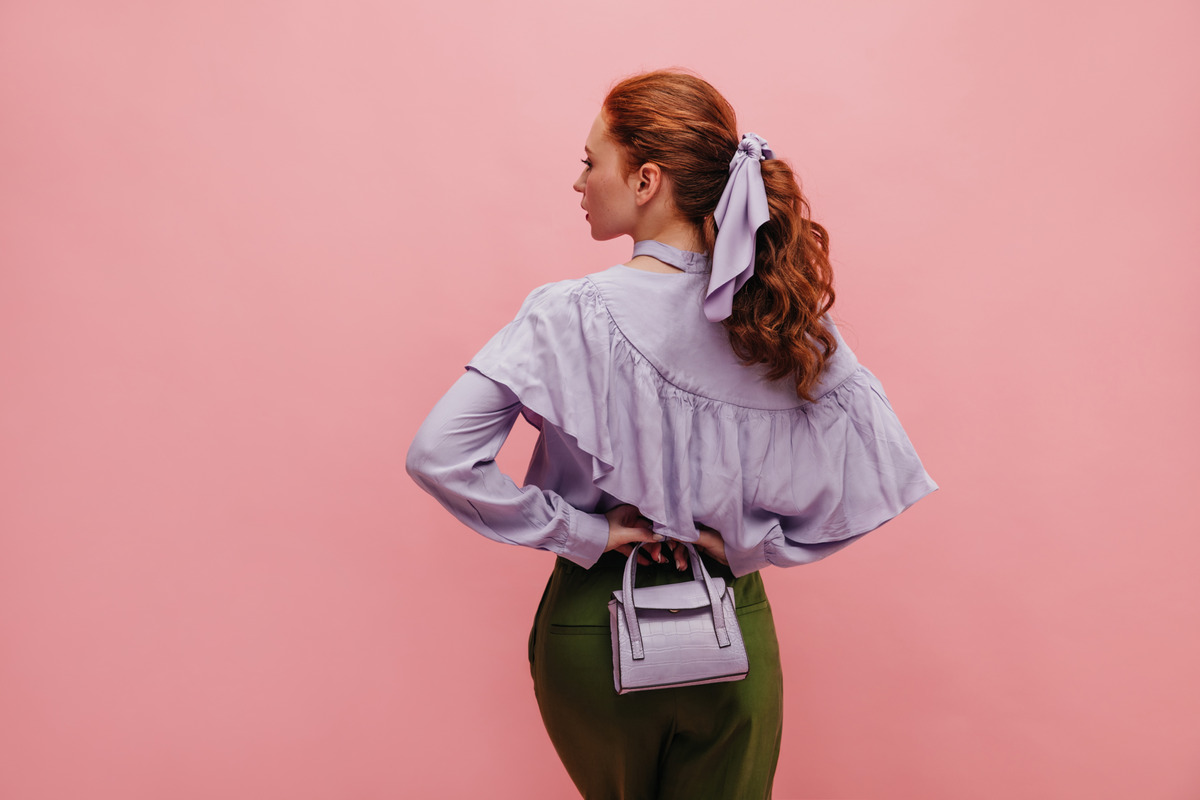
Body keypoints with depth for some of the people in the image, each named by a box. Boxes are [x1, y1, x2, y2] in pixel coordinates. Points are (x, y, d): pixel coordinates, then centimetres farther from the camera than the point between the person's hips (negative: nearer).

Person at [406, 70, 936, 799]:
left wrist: (582, 531, -15)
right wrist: (751, 541, -6)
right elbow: (879, 472, -12)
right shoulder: (782, 312, -10)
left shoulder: (572, 318, -20)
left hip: (594, 625, -1)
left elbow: (439, 454, -25)